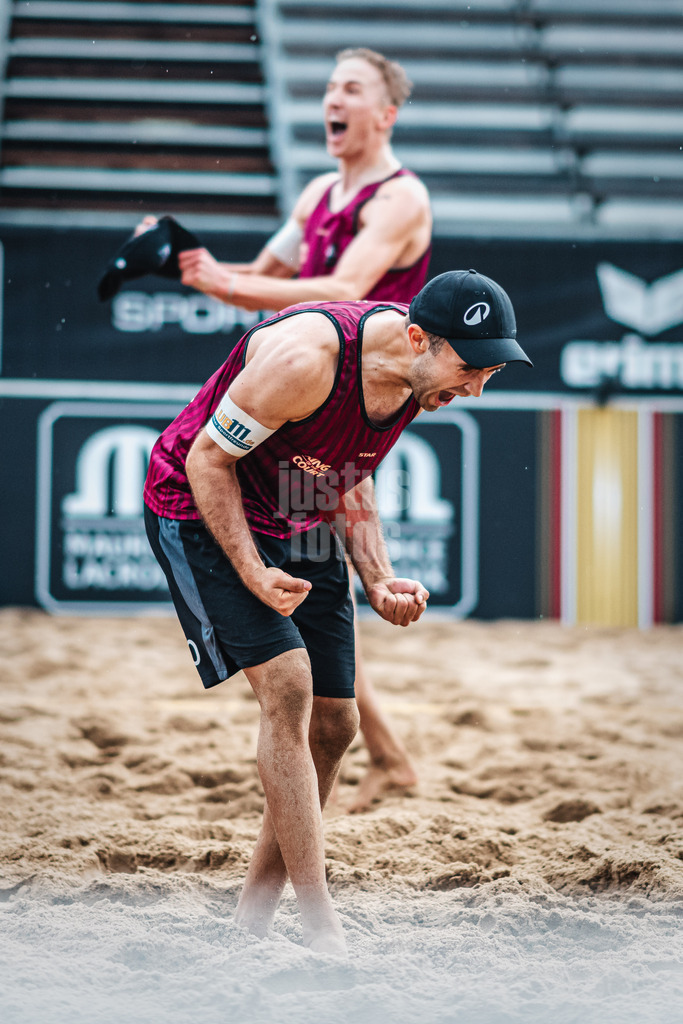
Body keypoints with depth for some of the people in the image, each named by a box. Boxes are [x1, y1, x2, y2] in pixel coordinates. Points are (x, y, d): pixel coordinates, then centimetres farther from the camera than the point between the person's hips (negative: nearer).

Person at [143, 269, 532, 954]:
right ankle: (321, 931, -21)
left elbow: (348, 480, 7)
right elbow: (207, 459, -22)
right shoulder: (306, 358, -33)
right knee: (287, 686, -22)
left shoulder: (420, 380, -8)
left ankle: (254, 915, 16)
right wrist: (252, 573, -29)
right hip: (199, 512, -8)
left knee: (333, 724, 2)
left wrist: (379, 581, -6)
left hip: (301, 527, 8)